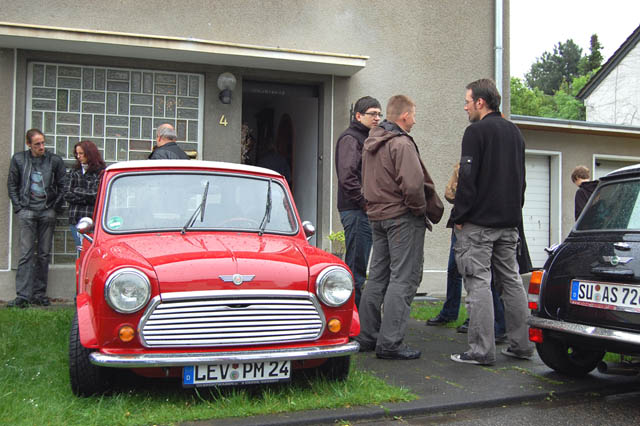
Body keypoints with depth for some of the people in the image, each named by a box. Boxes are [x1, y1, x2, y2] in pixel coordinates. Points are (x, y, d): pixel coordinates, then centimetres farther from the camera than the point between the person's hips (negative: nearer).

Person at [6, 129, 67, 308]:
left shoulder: (54, 160, 5)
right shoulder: (18, 159, 6)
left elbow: (63, 185, 10)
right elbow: (12, 184, 12)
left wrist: (56, 206, 3)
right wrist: (18, 206, 4)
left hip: (47, 212, 1)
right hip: (27, 211, -1)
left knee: (44, 254, 4)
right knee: (26, 253, -7)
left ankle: (39, 294, 11)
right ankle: (23, 296, -7)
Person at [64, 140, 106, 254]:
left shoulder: (101, 172, -2)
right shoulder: (74, 172, 13)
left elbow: (97, 195, -9)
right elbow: (67, 195, 5)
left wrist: (77, 191, 0)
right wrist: (87, 198, -5)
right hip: (76, 218, 4)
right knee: (82, 253, 5)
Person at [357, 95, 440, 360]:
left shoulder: (370, 142, 14)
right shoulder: (401, 144, -15)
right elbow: (413, 184, -25)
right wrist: (420, 209, -10)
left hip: (377, 216, 9)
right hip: (402, 218, -9)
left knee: (378, 276, 15)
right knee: (404, 278, -5)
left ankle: (367, 336, 21)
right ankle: (390, 343, -6)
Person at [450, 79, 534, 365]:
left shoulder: (476, 131, -9)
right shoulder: (515, 132, 16)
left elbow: (467, 179, -15)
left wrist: (459, 217, -9)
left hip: (479, 222, -8)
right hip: (509, 222, 8)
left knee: (478, 283, -5)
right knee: (511, 280, 13)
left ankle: (482, 350, -5)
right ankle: (520, 344, 18)